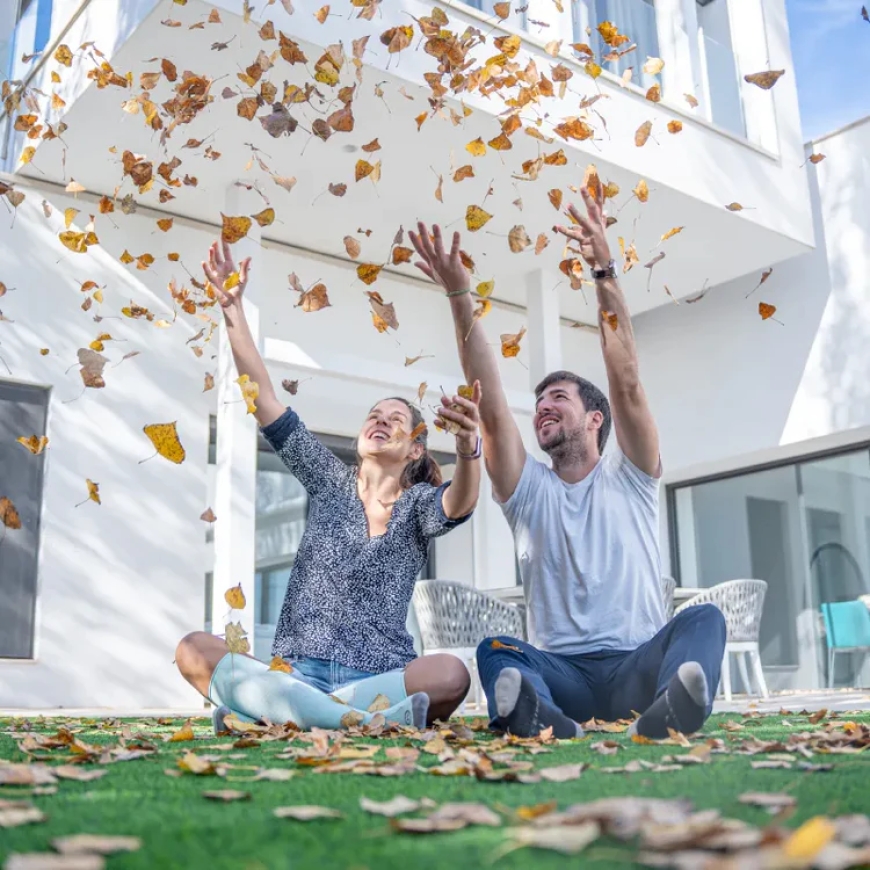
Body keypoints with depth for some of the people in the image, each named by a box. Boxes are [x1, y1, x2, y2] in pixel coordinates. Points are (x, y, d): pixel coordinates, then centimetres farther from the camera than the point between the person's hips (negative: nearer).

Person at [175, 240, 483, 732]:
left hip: (378, 677, -2)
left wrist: (469, 445, -41)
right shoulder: (331, 482, 13)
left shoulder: (420, 505, 7)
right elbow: (265, 401, 6)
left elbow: (460, 504, -19)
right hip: (295, 671, 2)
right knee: (195, 650, -23)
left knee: (451, 675, -33)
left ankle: (259, 710, -32)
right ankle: (358, 718, -36)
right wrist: (233, 308, -2)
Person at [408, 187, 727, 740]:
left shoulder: (630, 479, 12)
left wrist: (606, 274, -13)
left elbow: (627, 383, -3)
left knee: (704, 619, -29)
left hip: (637, 667, -1)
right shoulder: (529, 490, 15)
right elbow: (492, 409, 0)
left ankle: (668, 716, -58)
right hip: (562, 672, 1)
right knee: (497, 652, -29)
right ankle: (549, 726, -59)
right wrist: (460, 299, -11)